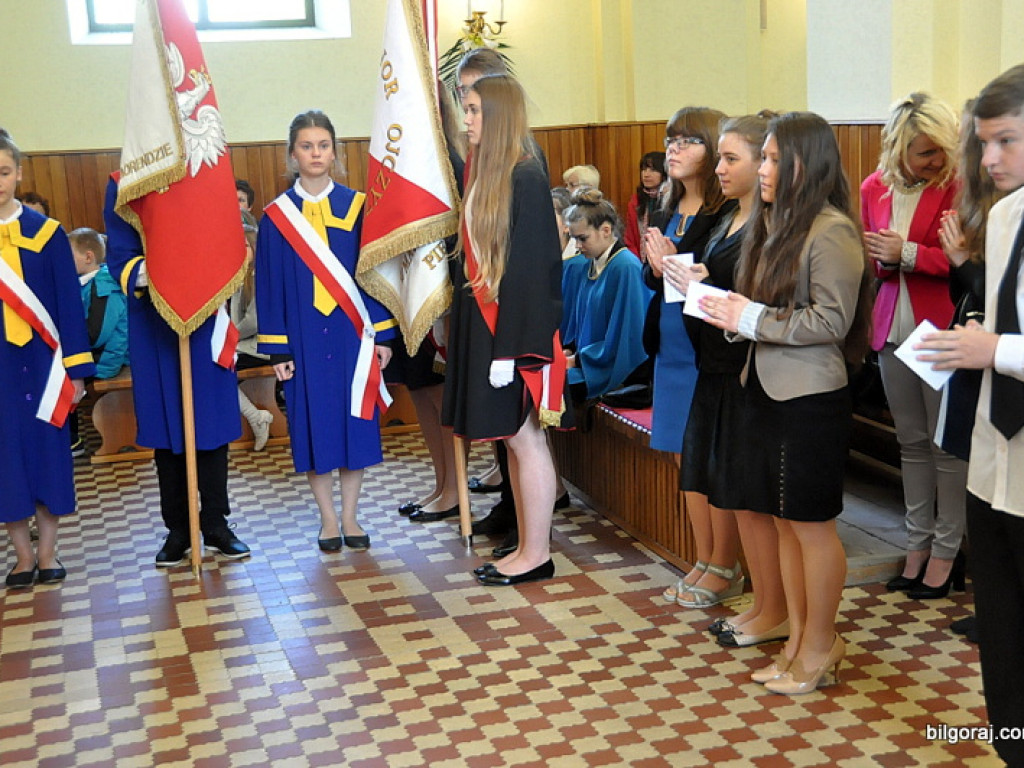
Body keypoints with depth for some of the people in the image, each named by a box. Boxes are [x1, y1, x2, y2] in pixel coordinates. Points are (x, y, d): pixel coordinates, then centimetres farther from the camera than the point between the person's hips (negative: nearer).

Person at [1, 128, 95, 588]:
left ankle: (47, 554, 17)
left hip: (39, 363, 0)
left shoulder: (46, 233, 0)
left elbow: (69, 303, 1)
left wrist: (76, 369, -3)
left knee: (48, 449, 4)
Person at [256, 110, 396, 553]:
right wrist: (277, 349, -2)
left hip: (352, 333, 0)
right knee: (314, 423, 4)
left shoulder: (356, 207, 3)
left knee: (355, 419, 4)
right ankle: (328, 519, 18)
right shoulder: (276, 216, 2)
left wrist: (382, 334, -1)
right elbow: (270, 285, 2)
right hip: (304, 337, 0)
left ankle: (350, 517, 17)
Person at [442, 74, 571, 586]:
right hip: (482, 322, 9)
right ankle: (527, 548, 22)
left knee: (524, 438, 0)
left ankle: (537, 555, 12)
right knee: (511, 439, 13)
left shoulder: (525, 178, -14)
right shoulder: (483, 173, 12)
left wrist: (510, 347, -20)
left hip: (512, 326, -9)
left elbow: (531, 266, -19)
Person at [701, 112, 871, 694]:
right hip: (768, 389, 8)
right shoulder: (776, 223, 11)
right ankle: (798, 638, 25)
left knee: (812, 524, 3)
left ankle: (820, 647, 17)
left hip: (812, 396, -8)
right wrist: (731, 310, -1)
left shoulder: (831, 231, -14)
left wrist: (752, 318, -17)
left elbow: (832, 320, -18)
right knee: (784, 520, 13)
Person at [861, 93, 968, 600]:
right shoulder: (874, 188, 7)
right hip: (893, 328, 6)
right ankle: (917, 544, 26)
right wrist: (883, 261, -6)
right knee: (911, 441, 15)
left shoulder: (957, 187, -11)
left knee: (945, 442, 2)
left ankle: (946, 550, 16)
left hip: (942, 329, -6)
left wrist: (908, 253, -19)